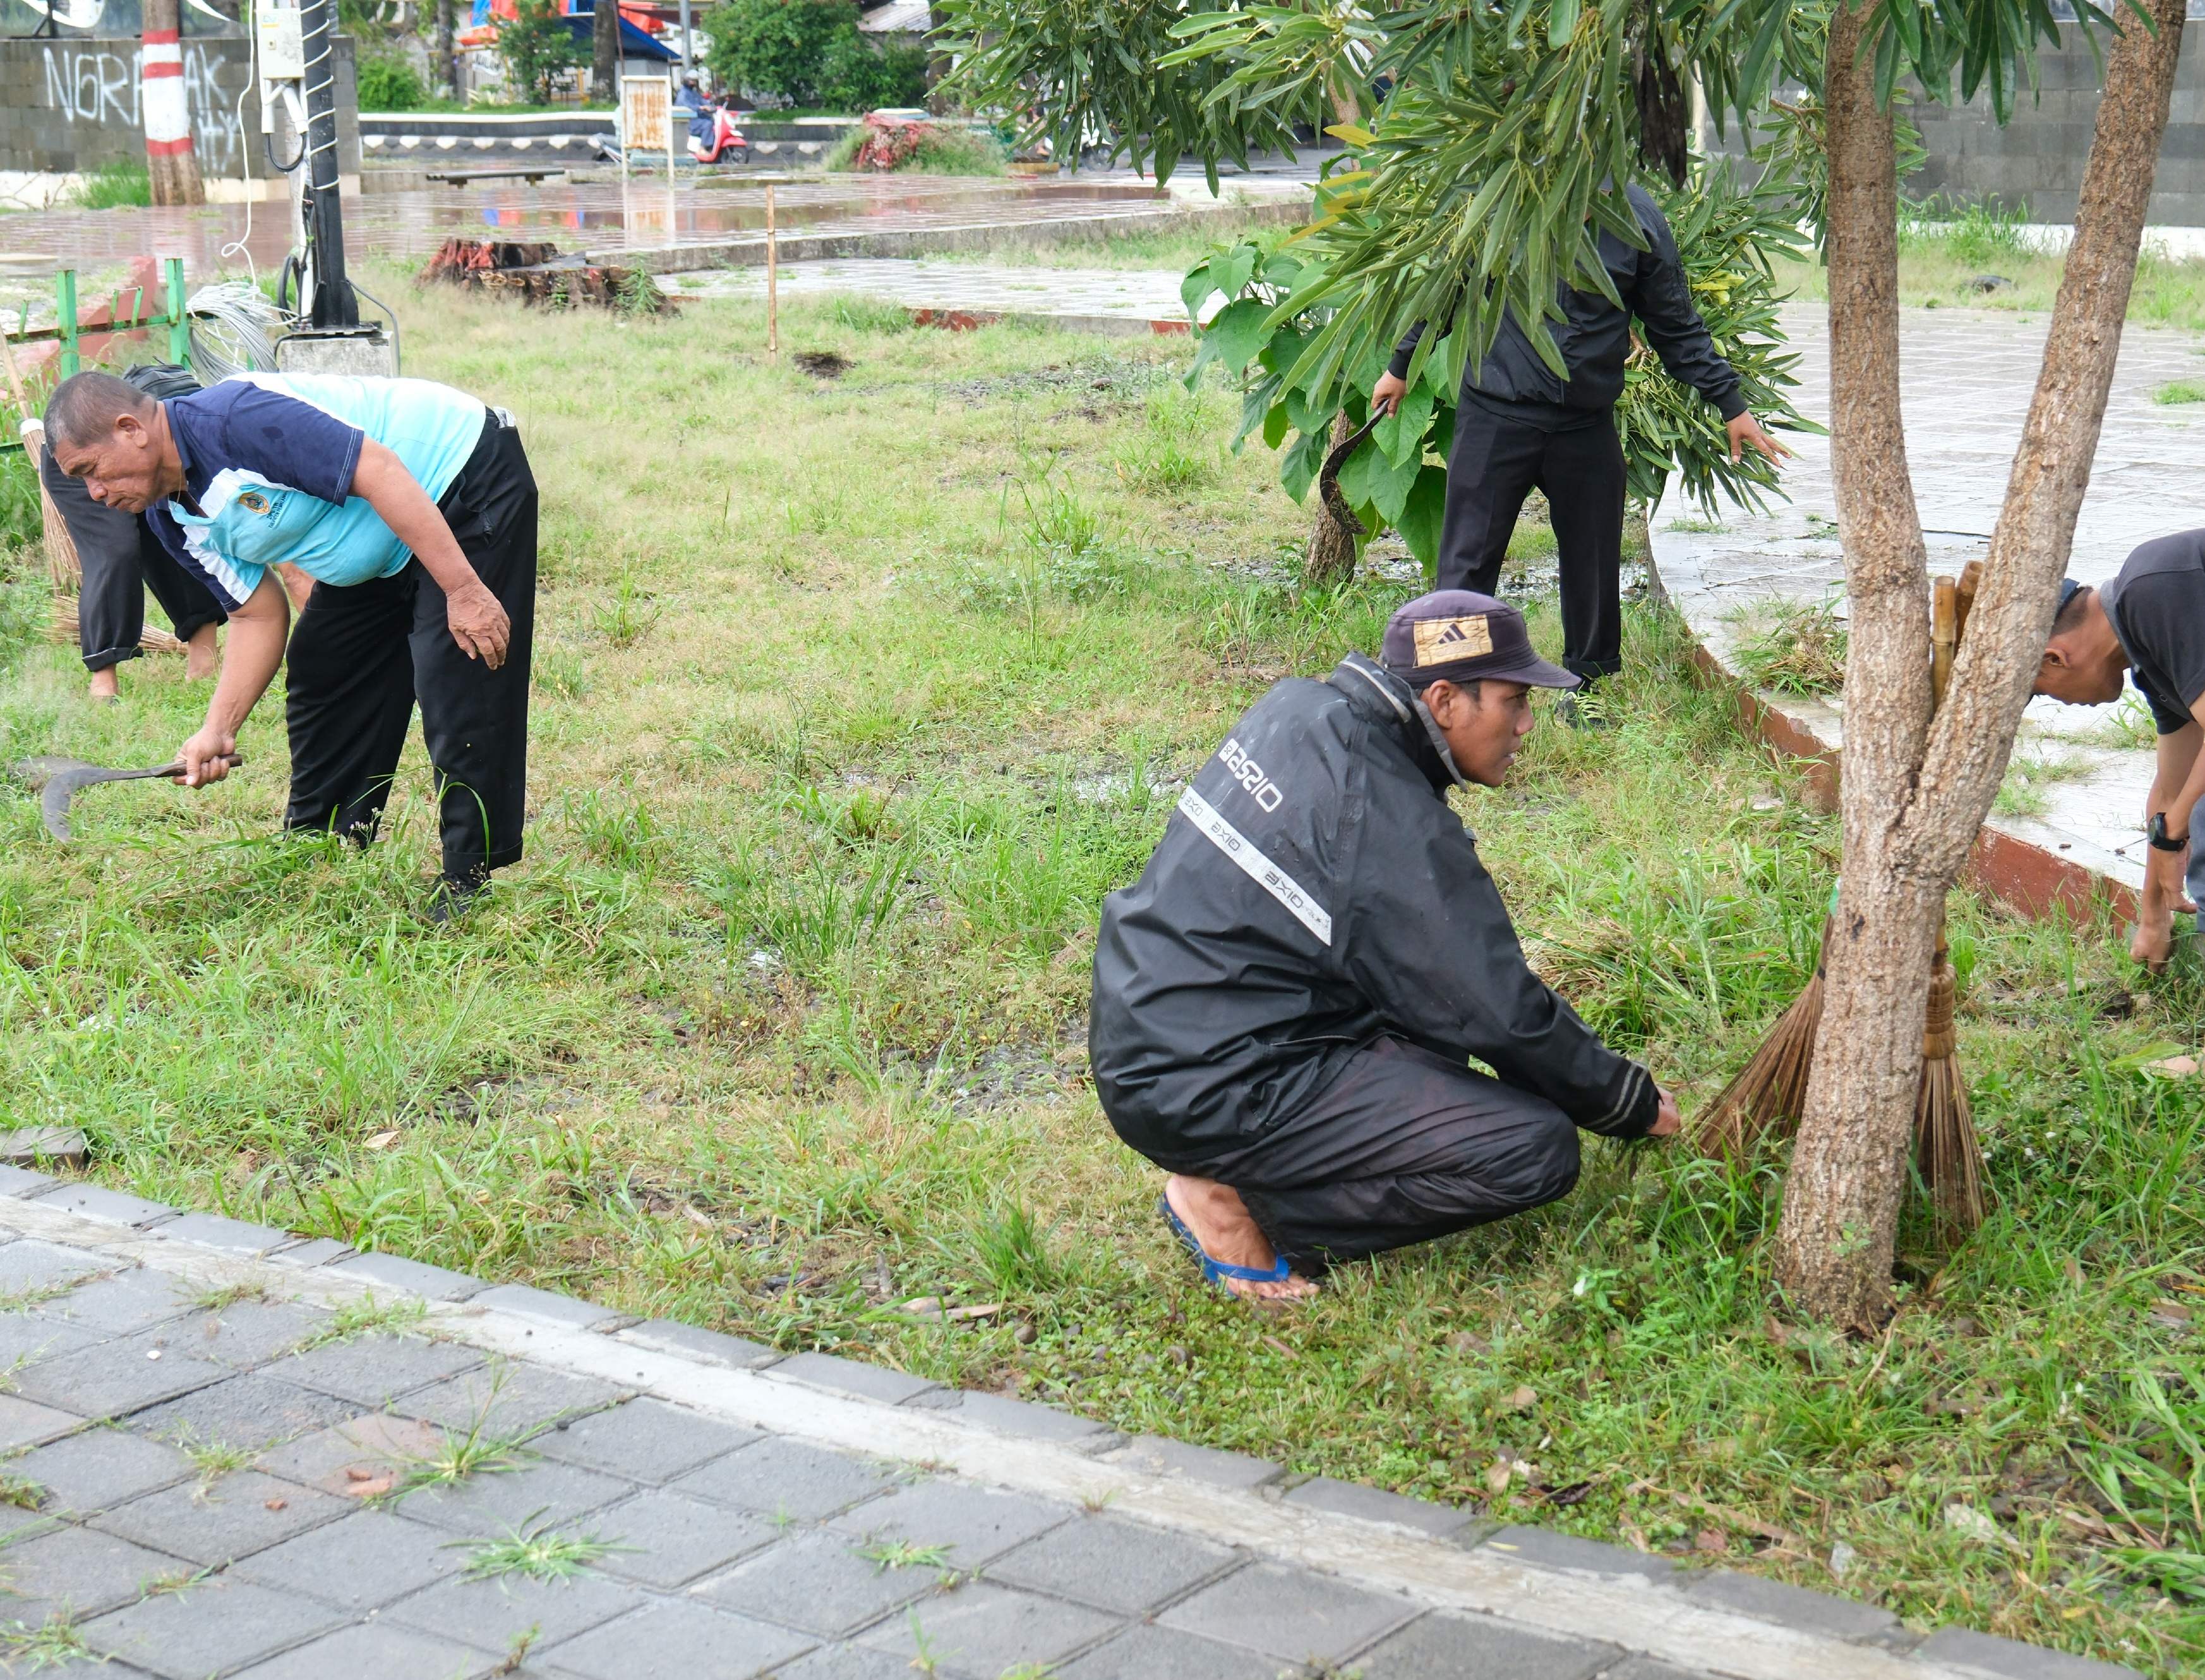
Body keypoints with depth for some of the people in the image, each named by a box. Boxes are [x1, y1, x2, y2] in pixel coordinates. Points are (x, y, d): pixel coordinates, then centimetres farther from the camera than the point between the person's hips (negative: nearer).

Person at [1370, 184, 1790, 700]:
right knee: (1468, 563, -2)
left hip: (1588, 425, 2)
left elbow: (1677, 327, 11)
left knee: (1595, 565, 10)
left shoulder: (1638, 218, 0)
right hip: (1496, 415, -2)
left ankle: (1588, 687, 27)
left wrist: (1731, 406, 11)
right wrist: (1401, 367, 19)